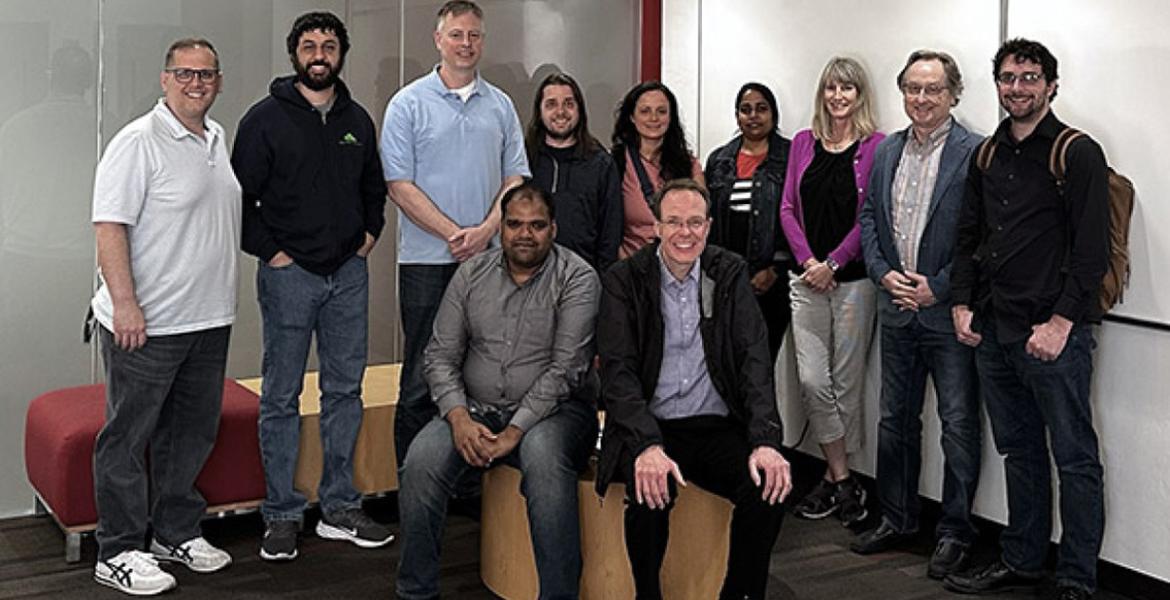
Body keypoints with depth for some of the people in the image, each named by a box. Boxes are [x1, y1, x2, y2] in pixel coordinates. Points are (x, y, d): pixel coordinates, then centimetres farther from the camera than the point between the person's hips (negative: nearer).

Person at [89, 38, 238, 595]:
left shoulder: (218, 139, 13)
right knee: (128, 438, 2)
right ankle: (118, 553, 12)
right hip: (146, 323, -8)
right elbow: (109, 227, -18)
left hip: (208, 319, 8)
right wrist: (125, 304, -23)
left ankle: (177, 533, 30)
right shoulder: (139, 142, -12)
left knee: (192, 433, 16)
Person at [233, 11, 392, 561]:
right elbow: (240, 195, -6)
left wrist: (368, 236, 10)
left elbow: (374, 188, 23)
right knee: (282, 398, 2)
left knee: (345, 390, 9)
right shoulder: (267, 118, -4)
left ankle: (339, 508, 19)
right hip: (289, 274, -5)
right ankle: (281, 516, 11)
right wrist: (269, 251, -10)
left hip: (349, 273, 5)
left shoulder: (358, 120, 11)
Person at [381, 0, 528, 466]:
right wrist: (455, 233, -13)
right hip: (427, 259, -3)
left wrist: (486, 230, -9)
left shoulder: (500, 105, 11)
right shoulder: (408, 104, 0)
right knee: (422, 376, 0)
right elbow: (399, 184, -6)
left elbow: (515, 177, 8)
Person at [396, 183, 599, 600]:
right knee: (422, 459, -23)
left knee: (544, 459, -36)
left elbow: (565, 369, -14)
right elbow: (441, 355, 6)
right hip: (476, 409, 4)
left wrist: (514, 432, -20)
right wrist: (459, 418, -12)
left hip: (553, 411, -3)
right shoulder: (472, 273, 7)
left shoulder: (577, 279, -6)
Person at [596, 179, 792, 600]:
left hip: (719, 427, 2)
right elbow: (618, 371, -10)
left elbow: (755, 360, -1)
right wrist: (648, 447, -27)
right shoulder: (624, 281, 0)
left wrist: (765, 442, -18)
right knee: (650, 492, -32)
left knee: (769, 486, -24)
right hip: (649, 428, -2)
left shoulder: (730, 274, 7)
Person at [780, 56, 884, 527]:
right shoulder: (804, 144, 11)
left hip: (853, 277, -4)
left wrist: (833, 263, -11)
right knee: (812, 380, -2)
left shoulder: (875, 146, -2)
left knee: (846, 381, 2)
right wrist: (808, 262, -5)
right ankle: (841, 481, 10)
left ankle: (835, 478, 15)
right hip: (807, 278, 4)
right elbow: (788, 208, 8)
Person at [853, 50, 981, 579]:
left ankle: (954, 532, 14)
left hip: (950, 311, -6)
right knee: (895, 418, 15)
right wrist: (883, 273, -3)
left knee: (959, 423, 2)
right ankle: (897, 519, 28)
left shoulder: (975, 153, -9)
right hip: (897, 308, 6)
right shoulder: (886, 152, 10)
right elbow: (869, 218, 13)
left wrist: (938, 287, -16)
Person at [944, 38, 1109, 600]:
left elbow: (1092, 249, -11)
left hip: (1054, 332, -6)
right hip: (993, 331, 7)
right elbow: (968, 237, 19)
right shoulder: (986, 156, 13)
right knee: (1019, 451, 16)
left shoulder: (1078, 154, -6)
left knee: (1074, 459, 1)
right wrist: (962, 302, 8)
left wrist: (1061, 322, -16)